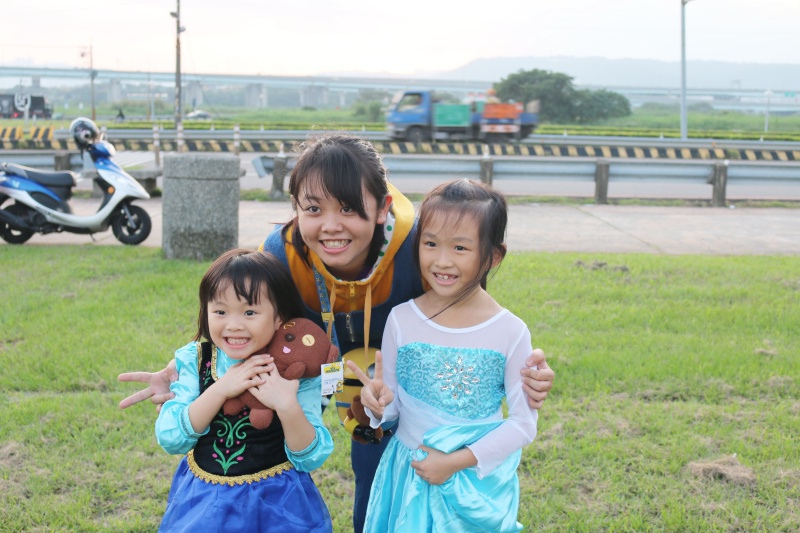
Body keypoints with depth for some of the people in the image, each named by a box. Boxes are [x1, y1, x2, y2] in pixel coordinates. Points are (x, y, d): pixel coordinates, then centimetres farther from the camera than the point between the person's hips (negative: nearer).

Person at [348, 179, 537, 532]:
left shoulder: (511, 333, -12)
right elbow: (390, 402, 1)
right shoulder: (401, 320, -8)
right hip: (409, 475, 1)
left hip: (479, 479, -1)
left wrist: (457, 461, -14)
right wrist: (380, 402, -21)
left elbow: (524, 423, -7)